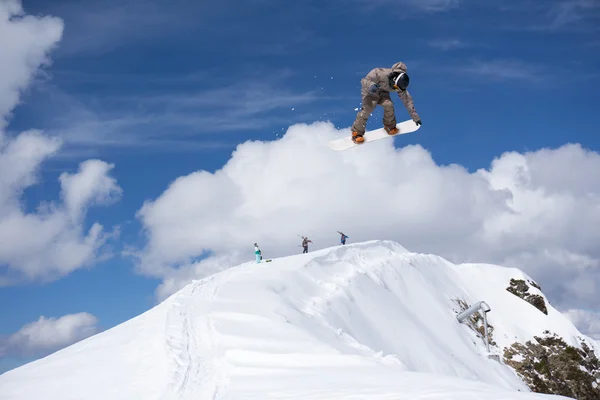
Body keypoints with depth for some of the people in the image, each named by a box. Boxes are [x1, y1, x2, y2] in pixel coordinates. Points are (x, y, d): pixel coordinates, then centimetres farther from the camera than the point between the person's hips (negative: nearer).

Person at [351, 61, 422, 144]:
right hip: (369, 90, -4)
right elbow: (364, 81, -31)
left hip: (382, 92, 4)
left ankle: (389, 126, 5)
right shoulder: (382, 74, -37)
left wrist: (414, 116, -11)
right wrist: (371, 85, -54)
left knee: (388, 105, -22)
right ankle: (357, 132, -15)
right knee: (368, 107, -26)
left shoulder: (400, 84, -20)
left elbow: (407, 99, -10)